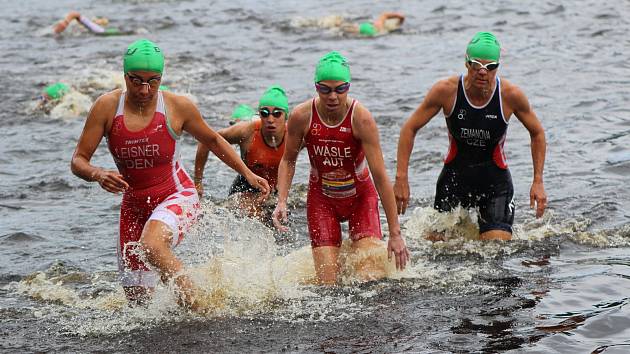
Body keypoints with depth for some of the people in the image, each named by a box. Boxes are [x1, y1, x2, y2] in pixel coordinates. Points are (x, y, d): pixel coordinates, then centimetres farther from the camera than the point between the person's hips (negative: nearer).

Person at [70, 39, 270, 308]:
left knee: (150, 245, -38)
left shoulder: (177, 106, -11)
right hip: (134, 205, 3)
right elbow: (78, 161, -8)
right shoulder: (107, 107, -10)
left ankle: (195, 304, -22)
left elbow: (212, 140, 8)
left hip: (176, 196, -3)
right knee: (137, 300, 6)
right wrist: (97, 174, -29)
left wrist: (247, 174, 8)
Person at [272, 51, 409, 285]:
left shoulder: (361, 119, -24)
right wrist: (281, 202, -14)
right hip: (322, 199, 1)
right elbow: (288, 160, 1)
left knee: (370, 278, -15)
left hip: (361, 197, -1)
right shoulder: (301, 117, -18)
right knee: (328, 284, -6)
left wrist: (395, 233, -24)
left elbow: (380, 177, -24)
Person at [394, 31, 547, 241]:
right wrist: (401, 178, -12)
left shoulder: (511, 96, -16)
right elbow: (409, 129, -6)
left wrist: (538, 181, -3)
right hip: (454, 175, 1)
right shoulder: (446, 91, -17)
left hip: (495, 179, -1)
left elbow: (537, 133, 2)